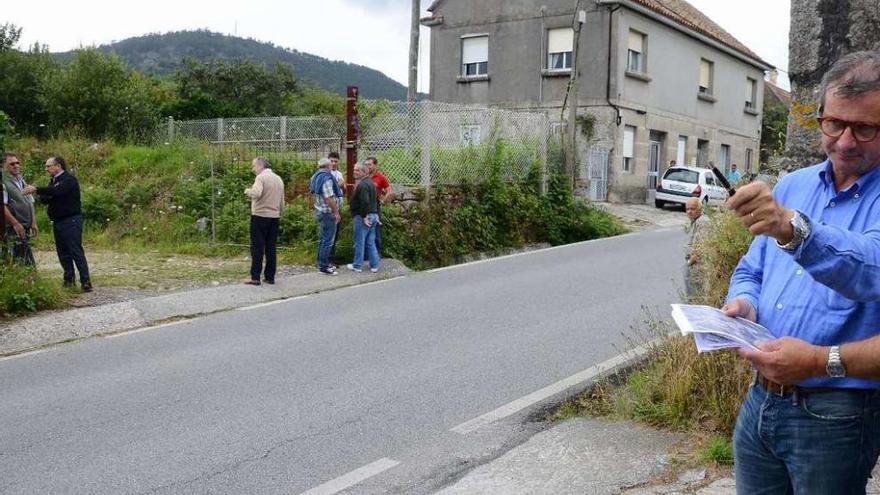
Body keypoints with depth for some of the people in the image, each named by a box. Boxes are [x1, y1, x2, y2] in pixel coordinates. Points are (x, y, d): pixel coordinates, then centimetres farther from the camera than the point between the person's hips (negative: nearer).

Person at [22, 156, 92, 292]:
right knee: (62, 252, 10)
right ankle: (69, 279, 17)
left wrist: (36, 190, -23)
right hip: (57, 222, 9)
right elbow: (46, 199, 13)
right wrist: (37, 193, -8)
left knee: (76, 251, -11)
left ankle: (85, 282, -11)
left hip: (71, 220, -9)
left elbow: (56, 191, -26)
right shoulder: (53, 181, 18)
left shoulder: (69, 179, -10)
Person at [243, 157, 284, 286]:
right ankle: (270, 276, 11)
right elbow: (282, 202, 19)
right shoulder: (279, 179, 15)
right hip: (275, 217, 7)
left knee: (257, 247, -3)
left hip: (260, 216, -7)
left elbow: (256, 193, -27)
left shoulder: (261, 177, -9)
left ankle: (255, 277, -3)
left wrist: (248, 191, -7)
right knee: (271, 248, 9)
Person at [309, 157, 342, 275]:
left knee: (322, 239, 18)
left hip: (319, 211, 10)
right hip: (328, 213, -10)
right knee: (327, 241, -4)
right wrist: (336, 212, -18)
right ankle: (324, 266, -1)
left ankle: (321, 263, 26)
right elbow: (329, 199, -24)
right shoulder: (327, 179, -20)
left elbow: (314, 192, 18)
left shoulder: (316, 177, 9)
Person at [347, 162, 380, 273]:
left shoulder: (362, 185, -17)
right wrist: (375, 215, 22)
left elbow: (365, 202, -27)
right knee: (371, 242, 12)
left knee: (359, 242, 1)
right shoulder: (370, 183, 15)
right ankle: (374, 265, 13)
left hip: (362, 217, -9)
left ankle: (357, 266, 9)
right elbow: (375, 200, 20)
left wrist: (364, 216, -21)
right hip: (373, 215, 9)